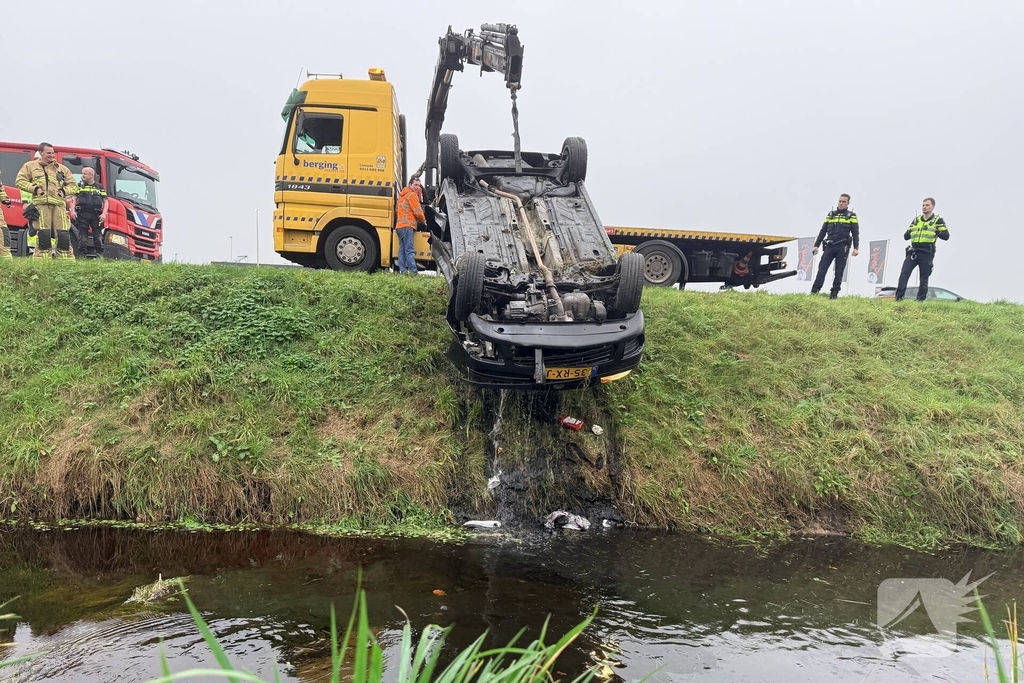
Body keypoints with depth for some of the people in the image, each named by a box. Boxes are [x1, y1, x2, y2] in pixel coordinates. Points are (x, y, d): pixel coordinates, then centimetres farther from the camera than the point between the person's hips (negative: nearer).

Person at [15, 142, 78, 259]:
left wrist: (64, 191, 2)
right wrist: (34, 188, -2)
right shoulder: (30, 166, 18)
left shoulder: (62, 168, 22)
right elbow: (20, 181, 13)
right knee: (43, 234, -8)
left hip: (59, 204, 1)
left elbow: (74, 186, 21)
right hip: (41, 203, -1)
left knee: (63, 234, -7)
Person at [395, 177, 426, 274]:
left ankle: (402, 270, 1)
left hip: (399, 226, 9)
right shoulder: (412, 194, -4)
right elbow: (418, 212, -8)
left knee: (402, 250, 6)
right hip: (407, 226, -9)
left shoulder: (403, 195, 24)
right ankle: (413, 271, -19)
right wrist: (423, 221, 8)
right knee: (409, 251, -14)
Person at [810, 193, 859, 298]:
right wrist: (816, 245, 9)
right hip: (829, 246, 2)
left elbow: (855, 233, 2)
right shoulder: (831, 214, 14)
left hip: (843, 247, -2)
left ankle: (834, 293, 4)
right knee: (822, 268, -6)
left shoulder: (851, 216, 7)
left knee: (839, 271, 1)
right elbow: (823, 231, 15)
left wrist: (856, 248, -9)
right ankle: (814, 291, -8)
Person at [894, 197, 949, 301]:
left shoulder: (938, 220, 5)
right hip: (913, 252, 3)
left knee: (924, 278, 2)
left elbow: (946, 236, -2)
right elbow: (906, 236, 18)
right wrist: (911, 231, -2)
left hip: (927, 254, -3)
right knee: (904, 274, -10)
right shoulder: (916, 220, 17)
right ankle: (899, 298, -13)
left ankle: (920, 300, 7)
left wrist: (935, 231, -15)